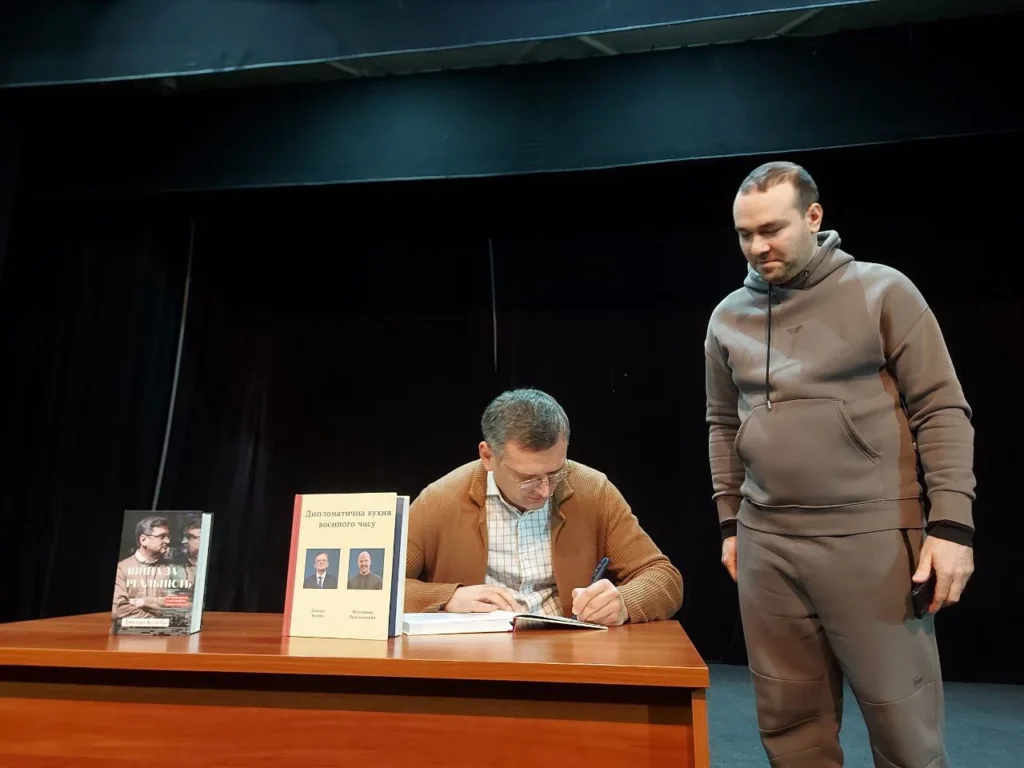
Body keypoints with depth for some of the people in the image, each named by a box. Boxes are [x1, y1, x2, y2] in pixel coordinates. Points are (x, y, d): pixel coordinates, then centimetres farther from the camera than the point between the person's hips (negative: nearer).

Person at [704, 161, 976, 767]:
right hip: (766, 544, 4)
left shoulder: (882, 291, -1)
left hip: (871, 537, -3)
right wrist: (730, 522, 13)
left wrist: (951, 523, -9)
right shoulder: (729, 317, 10)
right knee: (790, 719, 12)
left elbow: (942, 412, -3)